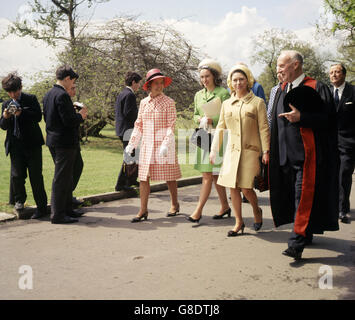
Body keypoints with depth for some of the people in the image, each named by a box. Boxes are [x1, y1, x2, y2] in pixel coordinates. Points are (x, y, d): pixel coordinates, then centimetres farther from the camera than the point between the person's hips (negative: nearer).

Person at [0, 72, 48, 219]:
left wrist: (22, 113, -23)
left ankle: (41, 207, 8)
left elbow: (38, 116, -10)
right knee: (16, 175, 1)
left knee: (36, 176, -2)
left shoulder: (31, 99, 2)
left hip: (32, 144, -3)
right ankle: (19, 200, 28)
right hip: (15, 145, 4)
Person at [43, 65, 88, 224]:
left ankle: (67, 209, 27)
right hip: (65, 142, -10)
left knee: (66, 177, 18)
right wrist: (80, 116, -4)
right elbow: (69, 121, -23)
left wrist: (75, 114, 17)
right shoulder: (62, 95, -18)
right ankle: (57, 214, 4)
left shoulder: (48, 94, 12)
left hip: (53, 141, 10)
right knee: (62, 178, -3)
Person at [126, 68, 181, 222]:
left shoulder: (168, 102, -3)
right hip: (147, 146, 4)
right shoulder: (144, 102, 10)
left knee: (169, 177, 7)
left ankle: (174, 204, 27)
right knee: (143, 177, 1)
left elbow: (171, 126, -8)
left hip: (164, 146, -4)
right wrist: (131, 144, 8)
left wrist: (166, 145, -20)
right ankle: (143, 210, 9)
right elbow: (138, 125, 14)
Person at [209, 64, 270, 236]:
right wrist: (213, 150, 11)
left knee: (246, 188, -8)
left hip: (250, 151, -4)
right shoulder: (226, 104, 11)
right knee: (233, 187, 3)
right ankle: (239, 223, 16)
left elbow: (263, 128, -2)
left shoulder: (257, 102, 0)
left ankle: (257, 211, 24)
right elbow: (220, 128, 15)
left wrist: (266, 151, -7)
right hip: (231, 151, 4)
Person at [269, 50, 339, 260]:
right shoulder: (282, 90, 15)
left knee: (304, 197, -9)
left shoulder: (316, 88, -5)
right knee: (294, 195, 12)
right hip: (287, 155, 7)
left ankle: (297, 243, -6)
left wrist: (301, 117, -21)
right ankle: (305, 235, 27)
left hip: (307, 154, -7)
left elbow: (329, 119, -12)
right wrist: (271, 152, 14)